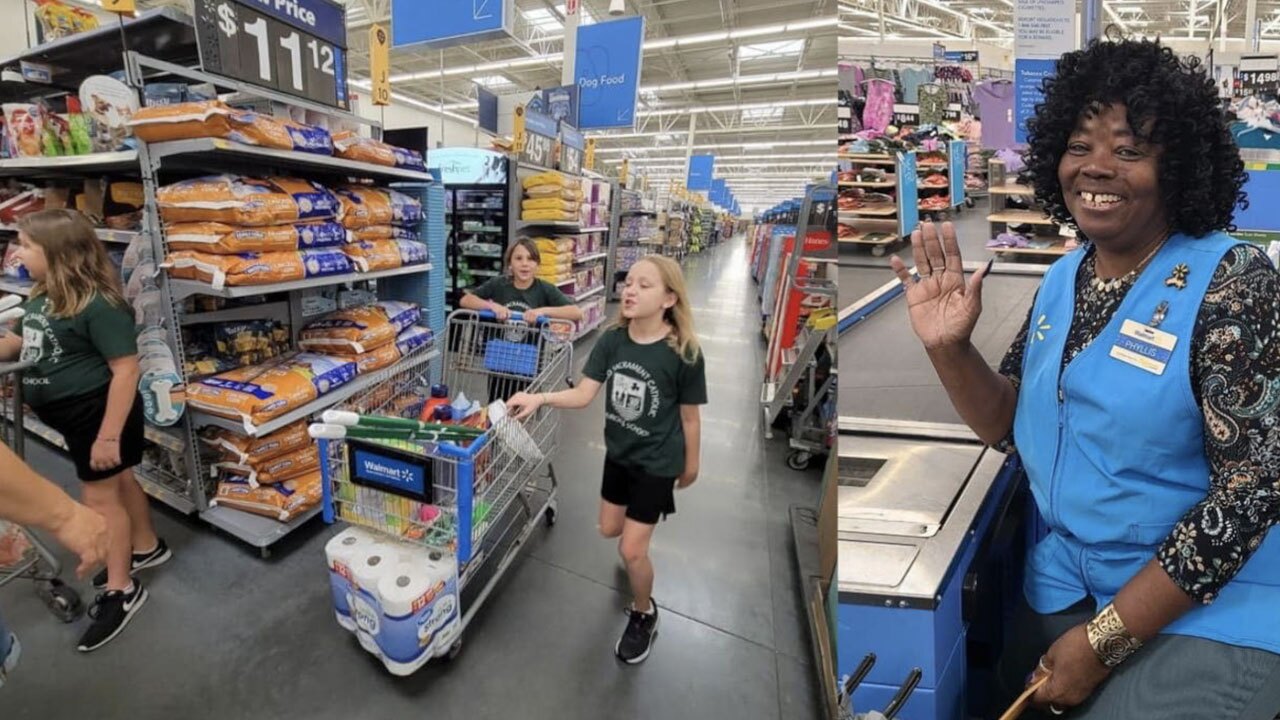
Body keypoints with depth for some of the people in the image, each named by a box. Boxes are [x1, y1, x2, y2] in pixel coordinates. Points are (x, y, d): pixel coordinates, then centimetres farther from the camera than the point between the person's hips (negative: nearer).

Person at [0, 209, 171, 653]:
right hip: (73, 413, 9)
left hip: (99, 413, -9)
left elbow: (126, 370, -27)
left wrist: (109, 435, -26)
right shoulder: (42, 296, 4)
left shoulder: (97, 304, -25)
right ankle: (146, 547, 41)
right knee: (119, 481, 22)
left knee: (100, 496, 2)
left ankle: (121, 591, 17)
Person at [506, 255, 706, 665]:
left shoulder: (684, 354, -24)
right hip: (618, 453, 5)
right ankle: (644, 528, 58)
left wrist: (691, 465, 0)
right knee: (609, 530, 21)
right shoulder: (612, 341, -12)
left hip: (657, 462, -5)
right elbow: (583, 394, -14)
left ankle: (644, 614, 33)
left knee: (630, 550, 2)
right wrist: (539, 398, -32)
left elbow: (689, 417, -12)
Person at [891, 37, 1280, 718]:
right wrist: (949, 348, -17)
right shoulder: (1062, 278, 0)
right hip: (1062, 588, 5)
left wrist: (1103, 640, -19)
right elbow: (1010, 425, 3)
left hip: (1208, 612, -4)